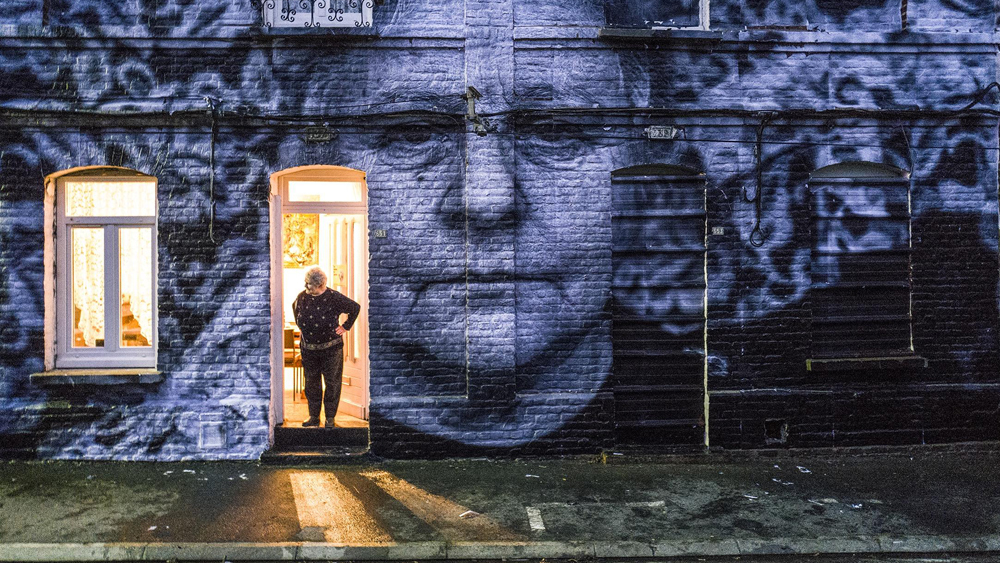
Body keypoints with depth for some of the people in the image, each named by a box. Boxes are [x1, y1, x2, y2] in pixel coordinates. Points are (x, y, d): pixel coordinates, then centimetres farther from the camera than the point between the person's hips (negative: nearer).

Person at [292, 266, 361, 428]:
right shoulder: (302, 297, -2)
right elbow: (294, 308, 23)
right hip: (309, 349, 4)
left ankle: (330, 418, 15)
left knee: (332, 383, 3)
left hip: (331, 349, -3)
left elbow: (355, 308, 1)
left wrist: (346, 326, 1)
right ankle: (314, 416, 24)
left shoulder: (334, 298, -13)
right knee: (311, 383, 11)